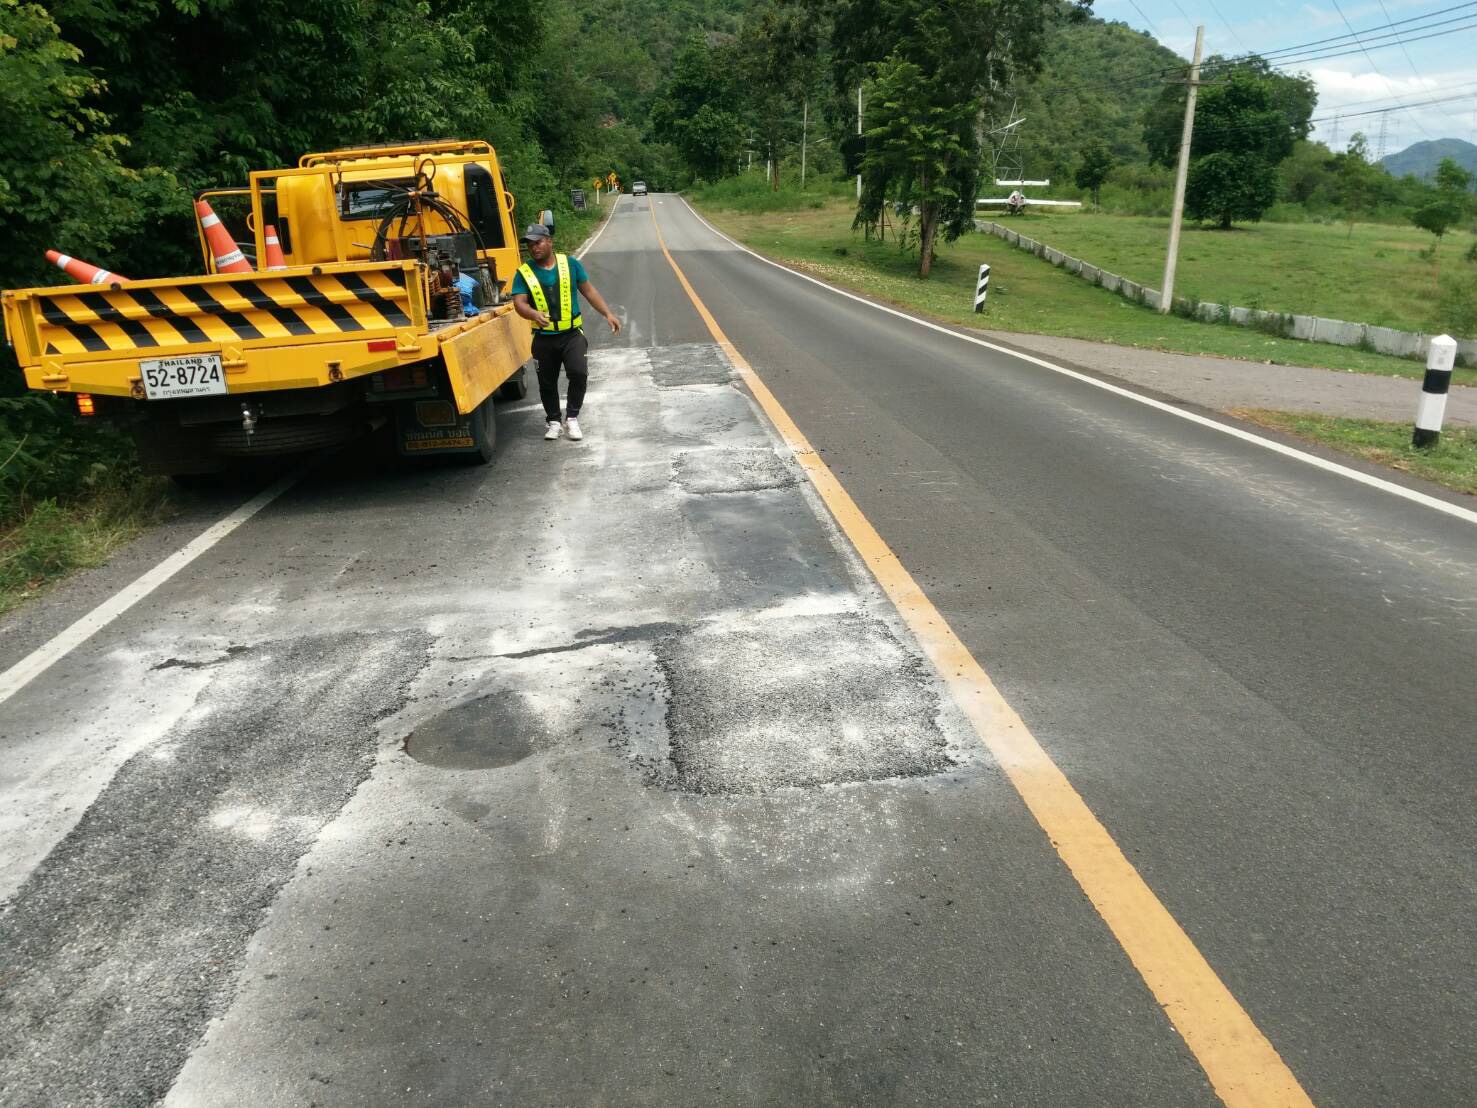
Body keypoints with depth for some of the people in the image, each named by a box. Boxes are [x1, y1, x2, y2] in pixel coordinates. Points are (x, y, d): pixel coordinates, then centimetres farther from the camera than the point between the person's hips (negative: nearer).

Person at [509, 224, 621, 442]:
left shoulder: (570, 263, 1)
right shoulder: (524, 273, -2)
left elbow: (589, 291, 7)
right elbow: (519, 303, -11)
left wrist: (608, 313, -1)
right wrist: (533, 314, -33)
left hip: (572, 334, -1)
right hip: (544, 338, 1)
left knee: (578, 373, -20)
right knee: (547, 383, 10)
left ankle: (571, 417, 1)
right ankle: (553, 421, 32)